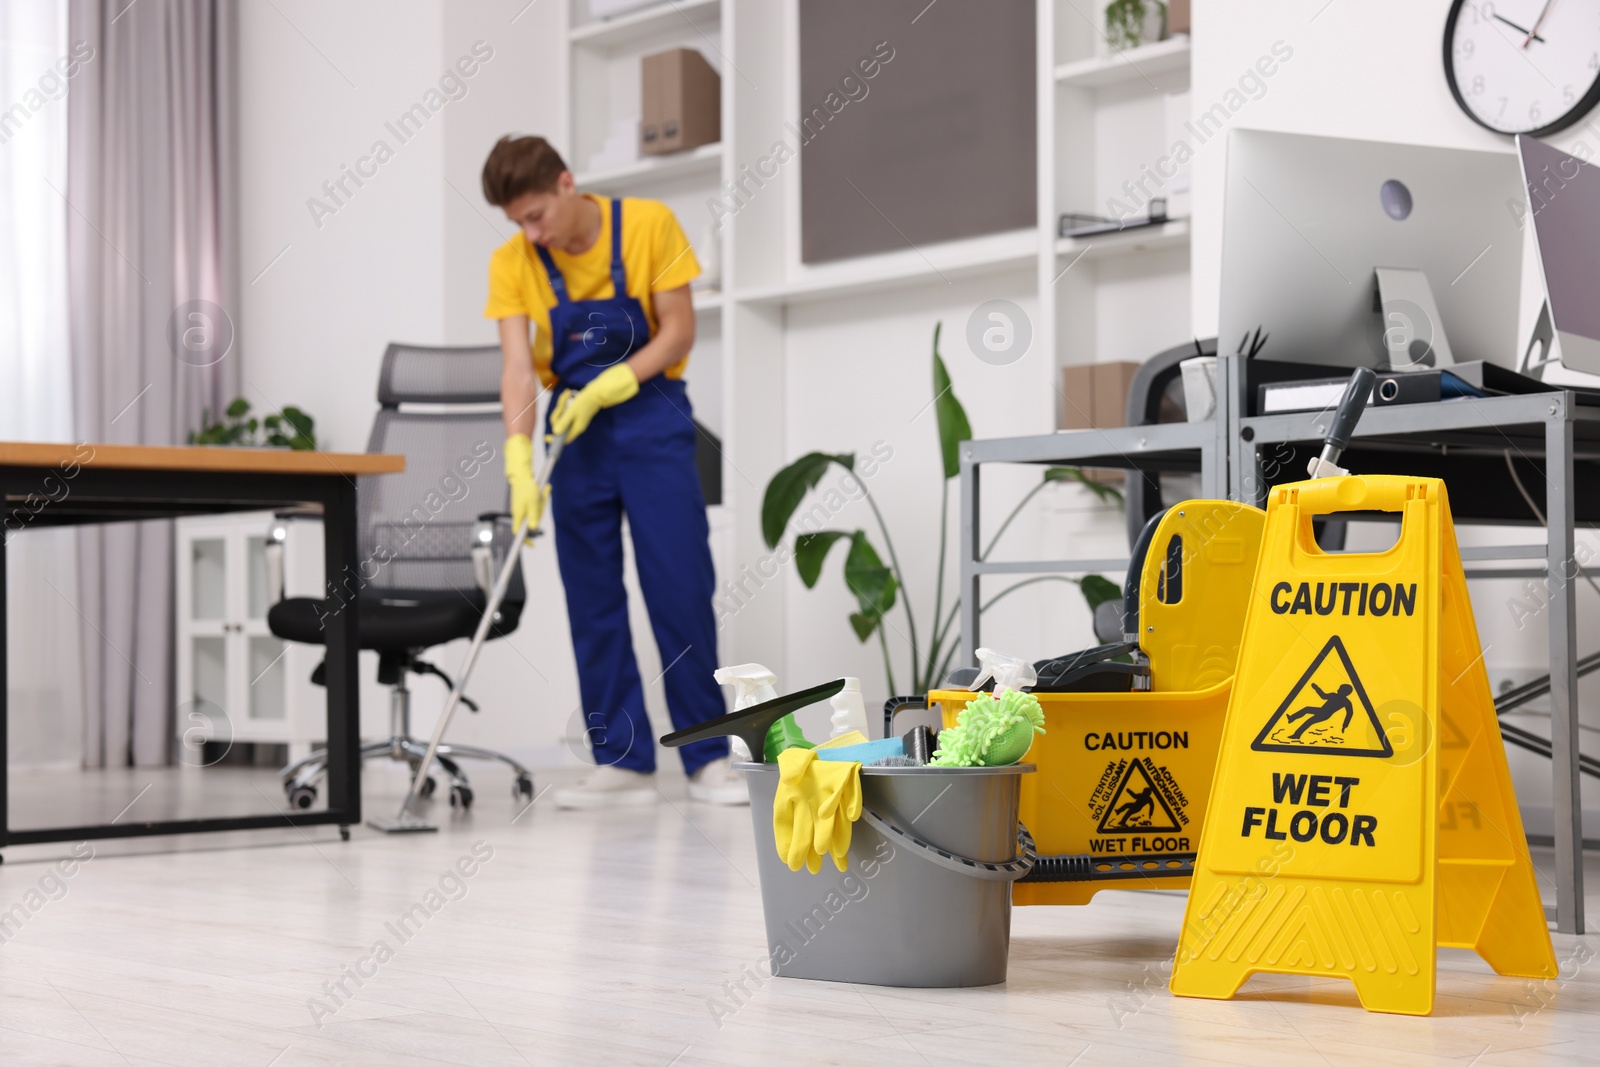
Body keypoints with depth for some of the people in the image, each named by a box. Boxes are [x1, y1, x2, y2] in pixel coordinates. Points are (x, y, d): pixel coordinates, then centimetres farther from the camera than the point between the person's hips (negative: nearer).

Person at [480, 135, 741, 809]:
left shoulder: (650, 226, -10)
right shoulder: (512, 264, -6)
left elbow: (678, 332, -9)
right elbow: (518, 367, -13)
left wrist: (607, 388, -21)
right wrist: (519, 461, -27)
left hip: (652, 419, -2)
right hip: (573, 431, 2)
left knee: (682, 592, -5)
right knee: (593, 600, 0)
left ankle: (707, 758, 2)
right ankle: (623, 761, 4)